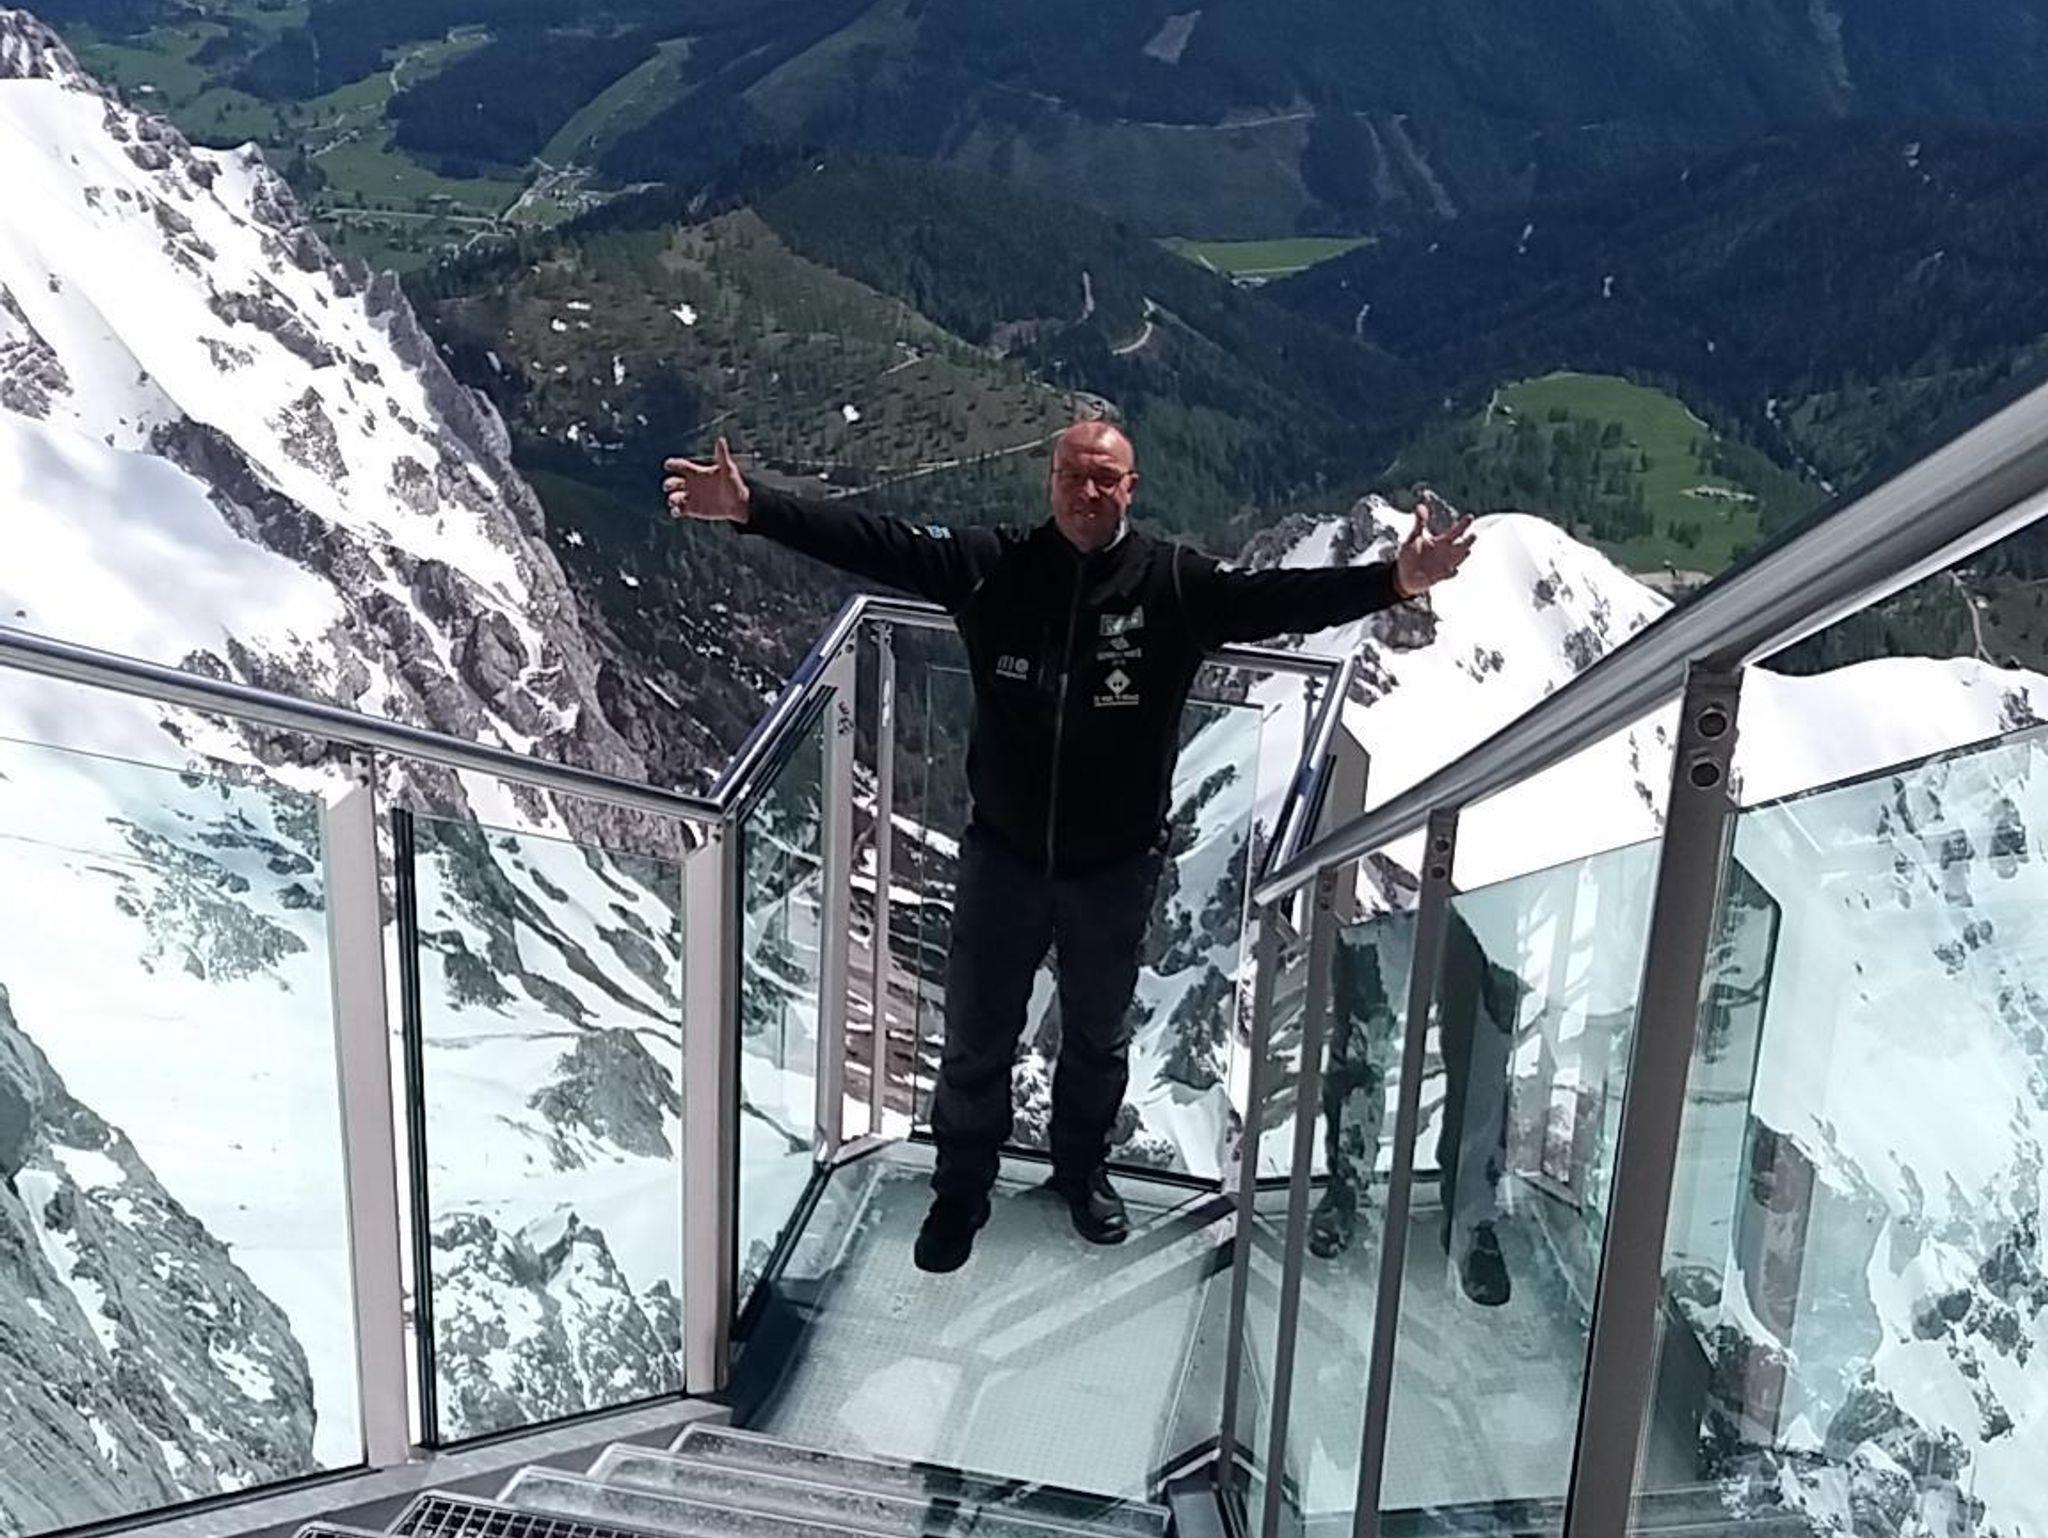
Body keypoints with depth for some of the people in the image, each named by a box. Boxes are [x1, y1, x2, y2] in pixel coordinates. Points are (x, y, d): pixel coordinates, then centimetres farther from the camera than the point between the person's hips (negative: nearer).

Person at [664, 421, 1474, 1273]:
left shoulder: (1175, 584, -11)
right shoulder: (993, 565, -10)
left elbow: (1278, 597, -22)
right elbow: (874, 543, -15)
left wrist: (1392, 580, -37)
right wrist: (753, 507, -24)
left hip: (1117, 865, 0)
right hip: (1002, 854, 0)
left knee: (1098, 1035, 22)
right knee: (975, 1039, 14)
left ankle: (1082, 1168, 49)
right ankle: (961, 1190, 38)